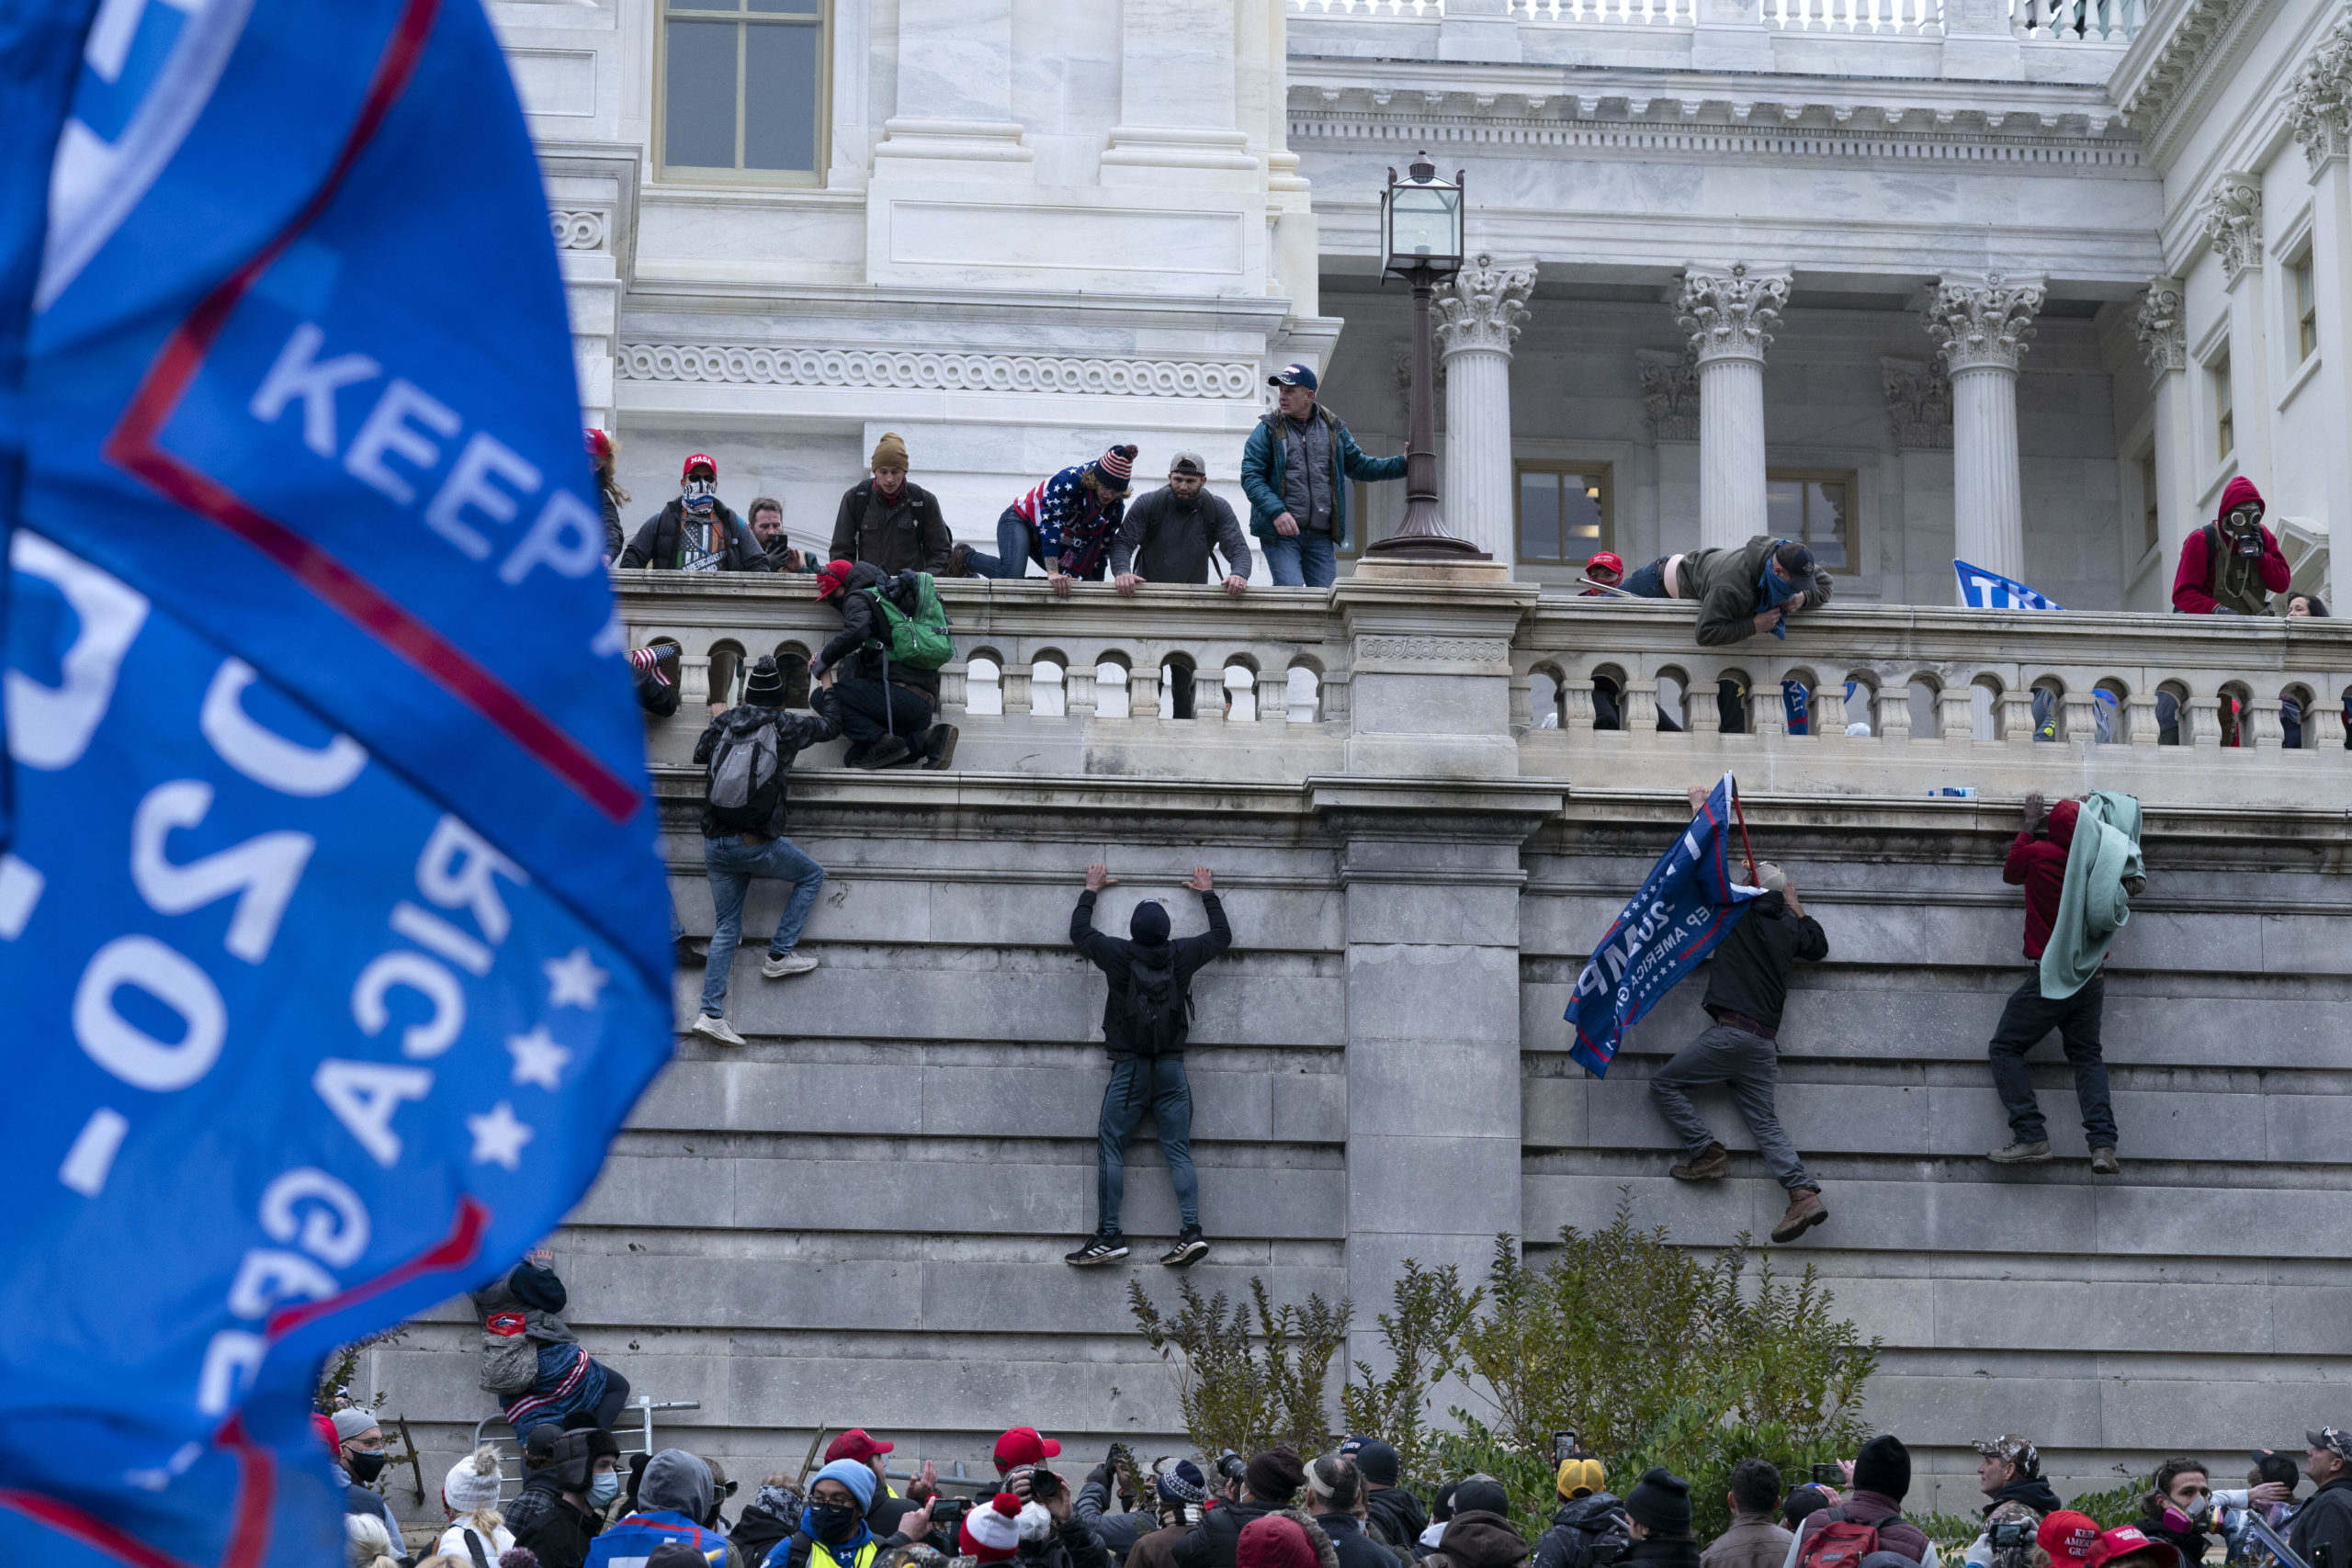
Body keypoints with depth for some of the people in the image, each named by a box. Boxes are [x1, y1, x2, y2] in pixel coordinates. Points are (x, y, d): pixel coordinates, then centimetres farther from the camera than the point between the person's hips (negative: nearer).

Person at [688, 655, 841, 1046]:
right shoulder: (787, 726, -3)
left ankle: (710, 1012, 1)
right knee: (812, 876, 21)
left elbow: (700, 756, 24)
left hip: (715, 844, 4)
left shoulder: (725, 722, 6)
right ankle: (780, 955, 12)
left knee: (727, 926, 10)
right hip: (757, 843, -4)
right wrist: (826, 693, 35)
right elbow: (832, 725, 15)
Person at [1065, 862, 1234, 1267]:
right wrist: (1208, 893, 33)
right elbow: (1222, 936, 20)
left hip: (1129, 1069, -3)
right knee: (1178, 1150, 2)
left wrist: (1091, 891, 28)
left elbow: (1079, 933, 14)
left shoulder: (1118, 954, -4)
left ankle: (1109, 1234, -7)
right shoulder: (1182, 955, 2)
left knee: (1110, 1147, 1)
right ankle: (1192, 1230, -12)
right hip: (1172, 1067, 3)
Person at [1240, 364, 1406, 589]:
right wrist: (1276, 512, -19)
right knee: (1290, 589, -16)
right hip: (1280, 534, -3)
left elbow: (1359, 466, 21)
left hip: (1321, 536, 3)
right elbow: (1250, 476, -4)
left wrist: (1403, 463, 10)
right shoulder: (1269, 430, 2)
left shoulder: (1333, 428, 12)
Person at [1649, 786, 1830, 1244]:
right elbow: (1819, 947, 35)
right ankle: (1805, 1192, -11)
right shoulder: (1789, 928, 13)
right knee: (1765, 1120, 4)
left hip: (1732, 1032, -6)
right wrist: (1795, 905, 35)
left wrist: (1702, 810, 19)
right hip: (1767, 1040, 6)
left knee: (1665, 1084, 4)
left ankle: (1708, 1153, -5)